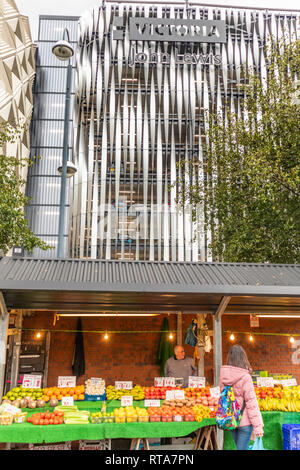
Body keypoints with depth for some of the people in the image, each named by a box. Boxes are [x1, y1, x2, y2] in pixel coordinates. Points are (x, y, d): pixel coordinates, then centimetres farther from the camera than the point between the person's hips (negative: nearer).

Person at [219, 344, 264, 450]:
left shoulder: (223, 377, -2)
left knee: (239, 447, 22)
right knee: (242, 448, 3)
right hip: (244, 422, -5)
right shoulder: (245, 377, -18)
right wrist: (258, 426, -12)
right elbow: (251, 403, -17)